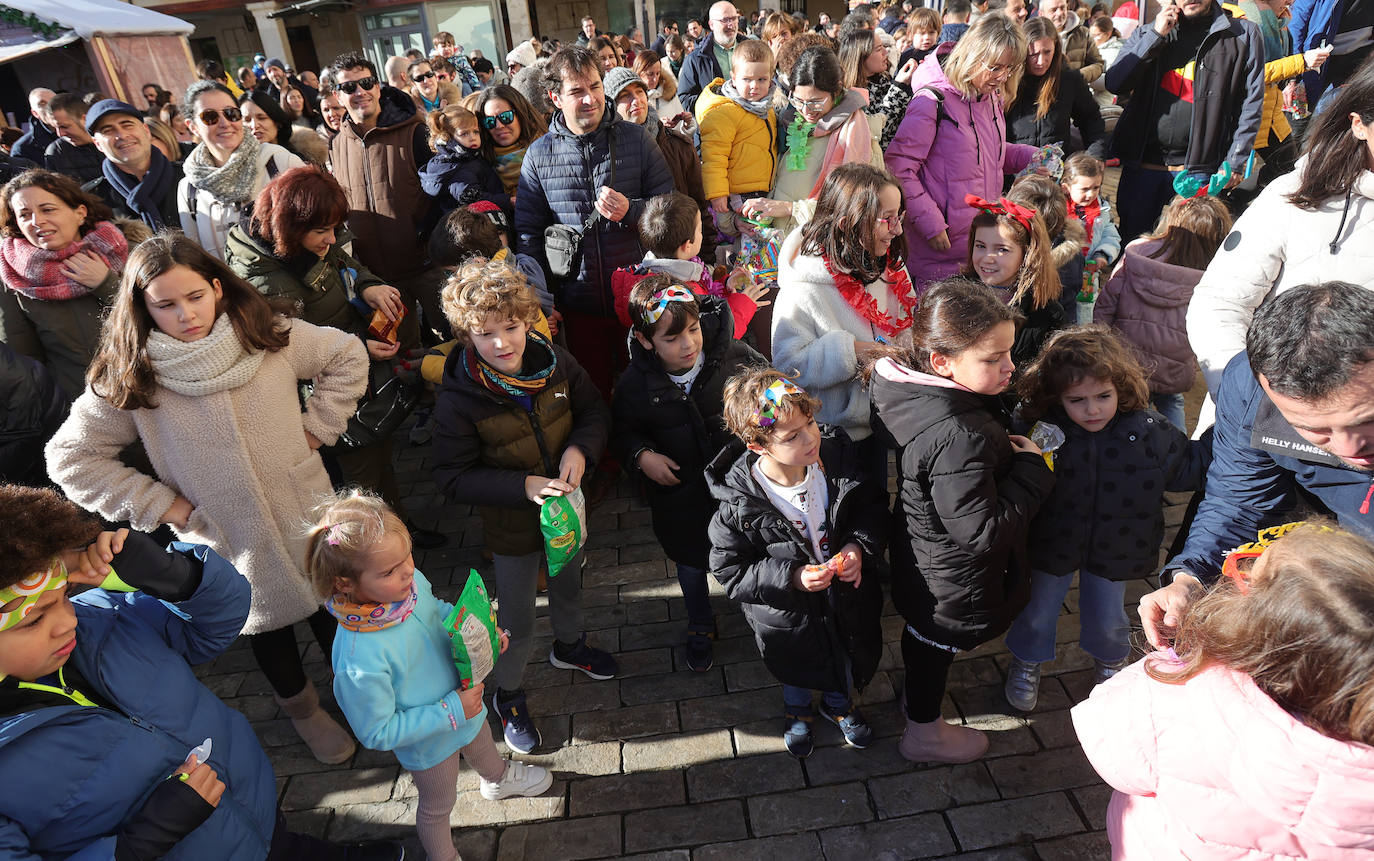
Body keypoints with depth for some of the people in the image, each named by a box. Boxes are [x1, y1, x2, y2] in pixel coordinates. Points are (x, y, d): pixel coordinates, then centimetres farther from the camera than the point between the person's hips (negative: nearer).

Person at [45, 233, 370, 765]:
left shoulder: (271, 337, -10)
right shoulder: (130, 378, -11)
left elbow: (347, 356, 2)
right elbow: (70, 457, -5)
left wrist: (317, 427, -4)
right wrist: (163, 505, -10)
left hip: (307, 516, 1)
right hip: (232, 540, 0)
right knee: (268, 627, 20)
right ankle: (300, 707, 49)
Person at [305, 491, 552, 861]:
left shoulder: (410, 581, -24)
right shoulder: (359, 660, -43)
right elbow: (379, 733, -29)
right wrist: (450, 712, -27)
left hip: (463, 700, 6)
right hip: (428, 745, -6)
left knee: (482, 747, 38)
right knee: (437, 805, 26)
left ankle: (498, 778, 72)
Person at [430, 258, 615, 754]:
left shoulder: (554, 362, -15)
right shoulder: (457, 400, -25)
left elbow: (595, 411, -2)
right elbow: (453, 477, -21)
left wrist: (580, 449, -22)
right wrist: (523, 486, -31)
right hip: (512, 526, -4)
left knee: (569, 585, 29)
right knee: (517, 620, 13)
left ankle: (569, 645, 61)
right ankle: (508, 695, 42)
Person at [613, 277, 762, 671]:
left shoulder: (736, 357, -20)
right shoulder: (634, 385, -18)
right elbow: (623, 432, 0)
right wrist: (642, 455, -18)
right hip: (680, 494, 1)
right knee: (691, 564, 23)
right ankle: (700, 627, 53)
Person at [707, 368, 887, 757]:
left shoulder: (837, 457, -22)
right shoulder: (739, 504, -31)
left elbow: (874, 504, -5)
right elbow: (730, 569, -21)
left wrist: (859, 545, -23)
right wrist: (792, 577, -31)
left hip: (847, 599, 3)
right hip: (791, 614, -3)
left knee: (847, 659, 31)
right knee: (798, 670, 28)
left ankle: (838, 702, 66)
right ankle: (797, 709, 64)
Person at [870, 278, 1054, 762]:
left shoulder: (910, 390, -13)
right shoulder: (958, 439, -42)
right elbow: (983, 531, -32)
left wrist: (1008, 446, -5)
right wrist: (1032, 467, -23)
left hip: (919, 551, 8)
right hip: (951, 581, -8)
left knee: (923, 632, 34)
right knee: (935, 644, 19)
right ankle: (924, 734, 48)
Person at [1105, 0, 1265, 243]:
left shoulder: (1244, 35, 6)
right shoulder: (1148, 33, 13)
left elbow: (1252, 104, 4)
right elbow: (1115, 83, -2)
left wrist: (1234, 162, -3)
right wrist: (1156, 36, -6)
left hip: (1197, 169, -2)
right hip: (1141, 163, 2)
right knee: (1131, 241, 7)